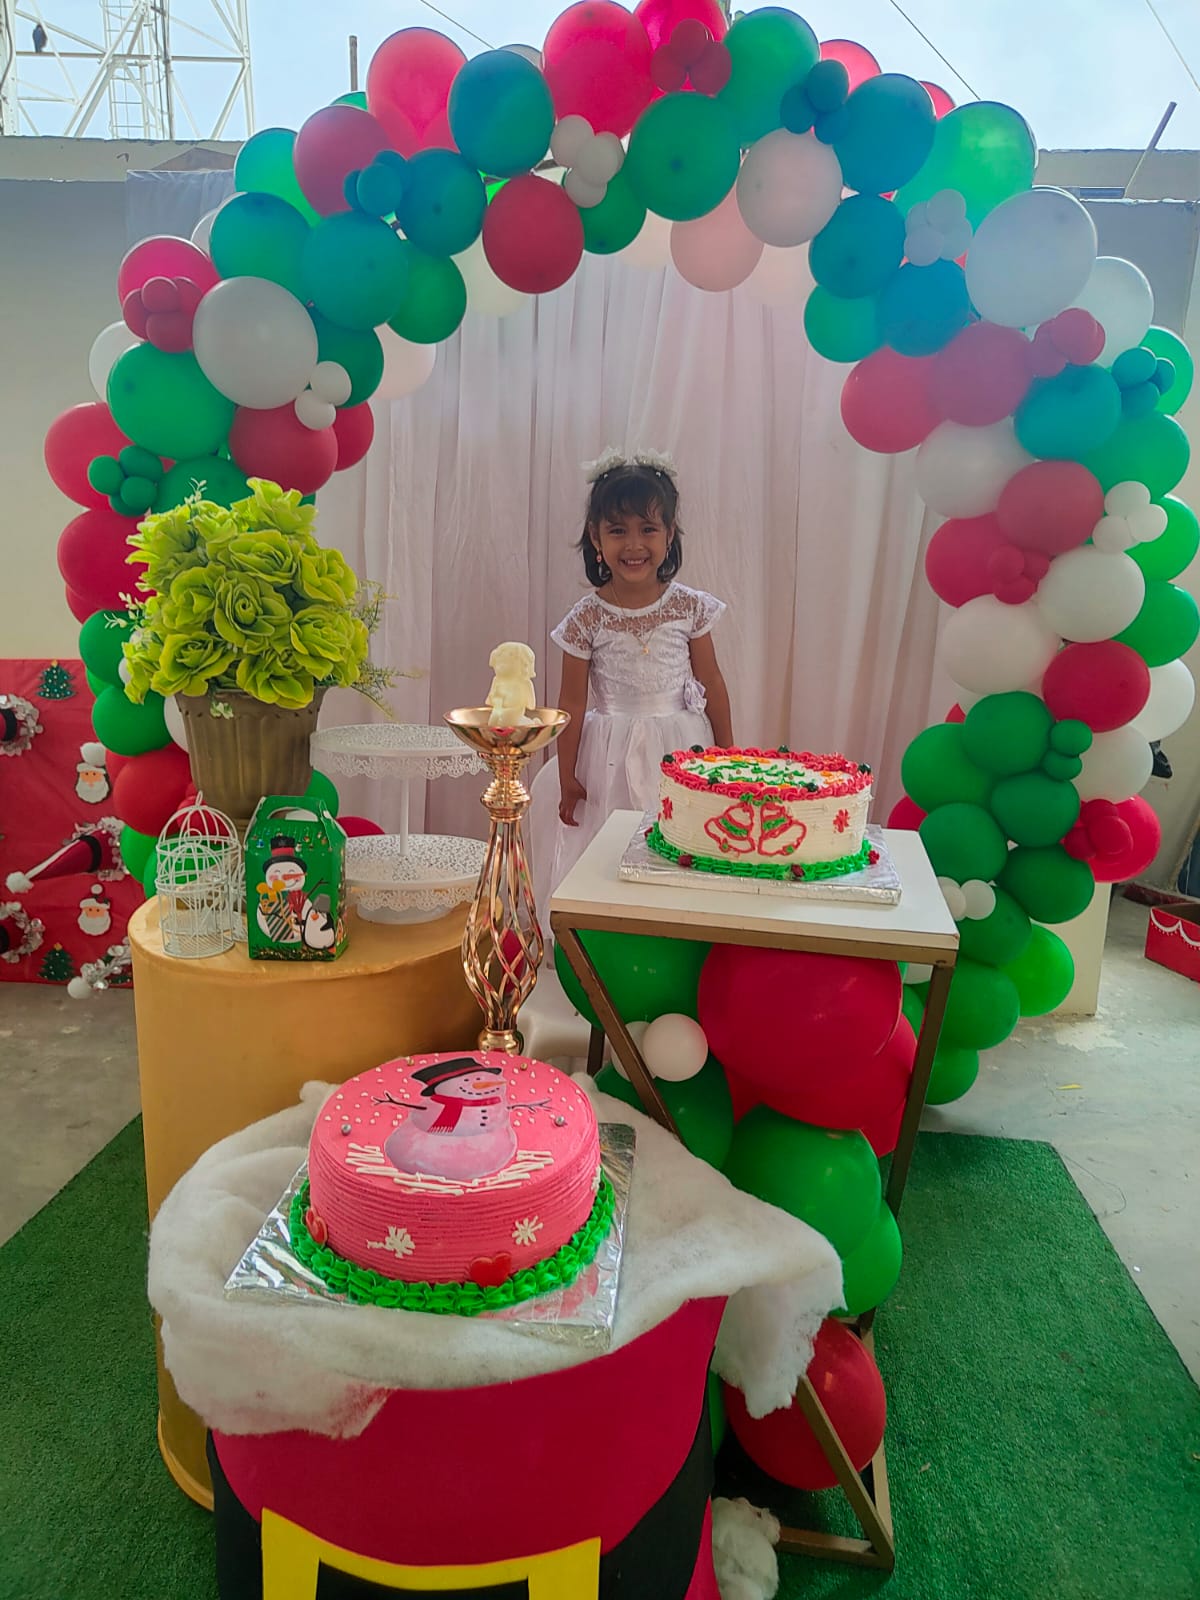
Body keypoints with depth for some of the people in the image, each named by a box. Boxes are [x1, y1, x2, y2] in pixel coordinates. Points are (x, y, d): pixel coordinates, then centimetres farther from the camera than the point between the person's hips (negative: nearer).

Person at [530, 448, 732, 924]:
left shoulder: (689, 607, -3)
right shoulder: (586, 617, -6)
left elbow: (711, 682, 5)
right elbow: (572, 702, -2)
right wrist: (566, 777, 0)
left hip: (680, 749, 1)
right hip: (609, 759, -1)